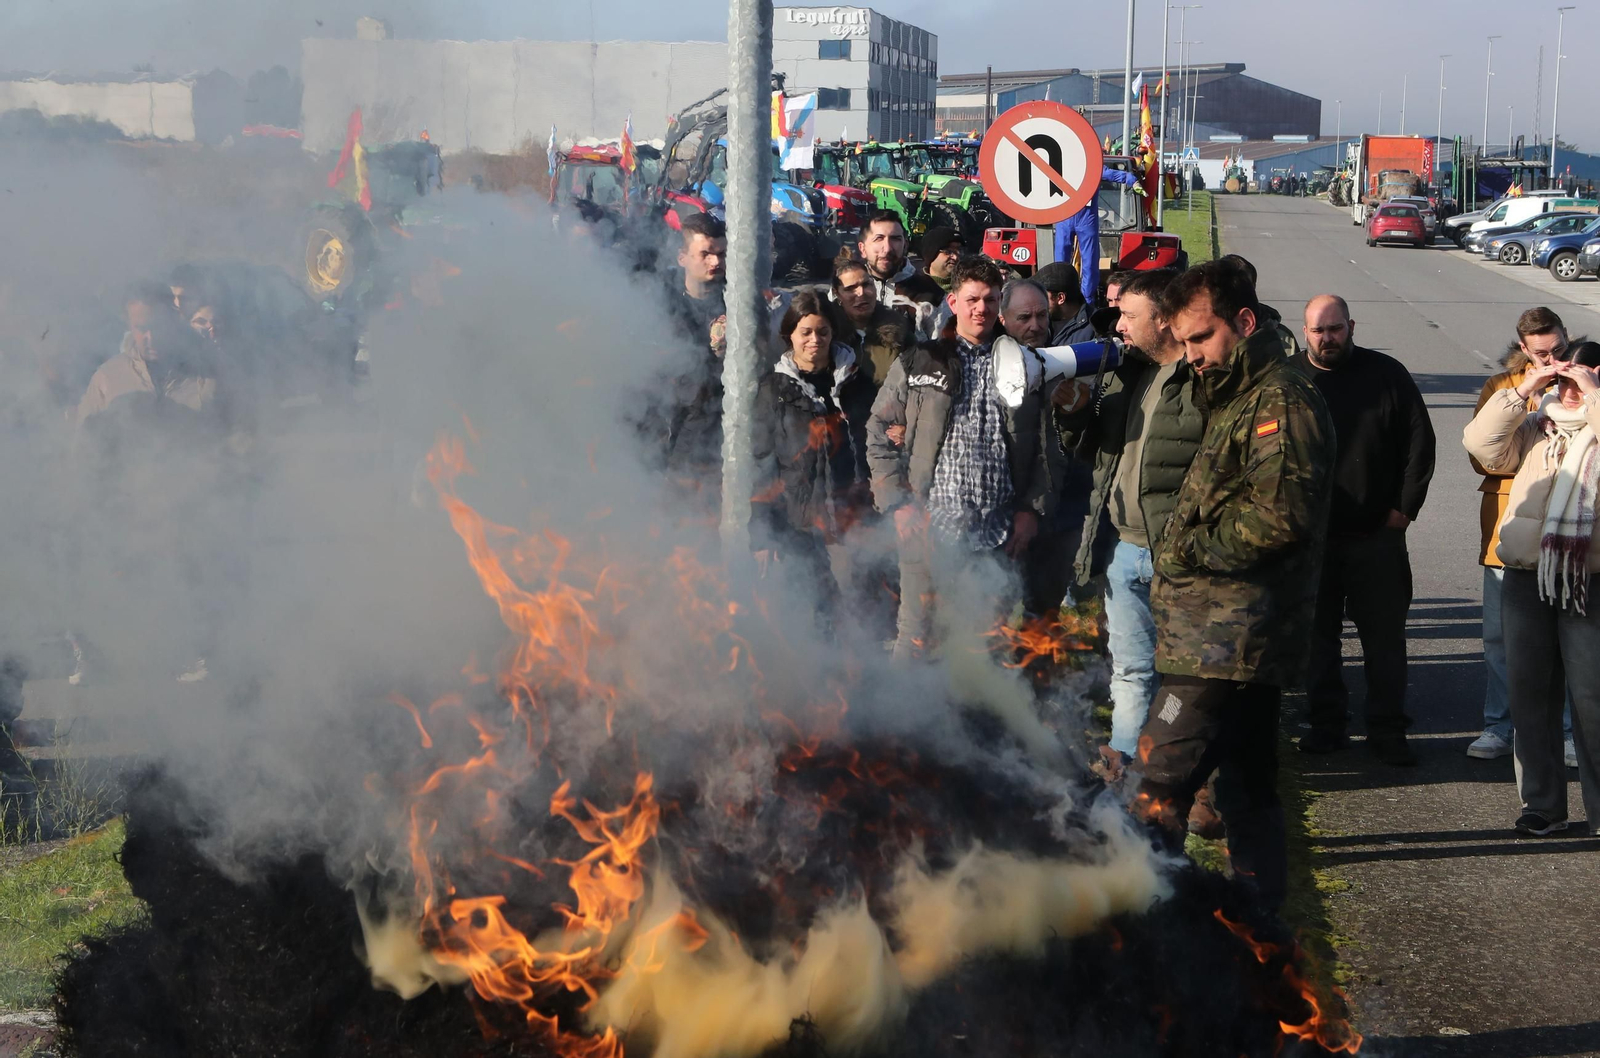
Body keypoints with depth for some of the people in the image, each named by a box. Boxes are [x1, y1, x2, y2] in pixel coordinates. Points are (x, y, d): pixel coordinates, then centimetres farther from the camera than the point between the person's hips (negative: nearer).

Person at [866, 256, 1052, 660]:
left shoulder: (1026, 368, 11)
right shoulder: (918, 364, 6)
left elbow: (1043, 445, 12)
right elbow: (879, 434, 7)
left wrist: (1031, 509, 2)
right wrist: (898, 504, -2)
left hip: (999, 536, 2)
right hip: (929, 529, -1)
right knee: (917, 637, 0)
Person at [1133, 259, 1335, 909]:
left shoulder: (1281, 403, -14)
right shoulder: (1237, 400, 20)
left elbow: (1279, 514, -25)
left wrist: (1189, 548, -15)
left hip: (1226, 641, -11)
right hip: (1239, 636, 11)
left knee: (1156, 788, -12)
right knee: (1247, 787, 16)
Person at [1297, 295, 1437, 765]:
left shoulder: (1387, 375, 1)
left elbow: (1420, 443, 4)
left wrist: (1405, 506, -2)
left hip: (1377, 534, -1)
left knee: (1385, 636, 2)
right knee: (1317, 635, 7)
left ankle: (1387, 730, 9)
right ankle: (1325, 723, 17)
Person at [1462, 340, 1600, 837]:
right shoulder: (1533, 429, 16)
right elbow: (1482, 443, 3)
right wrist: (1522, 393, -2)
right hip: (1527, 577, 4)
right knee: (1529, 690, 7)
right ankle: (1542, 804, 16)